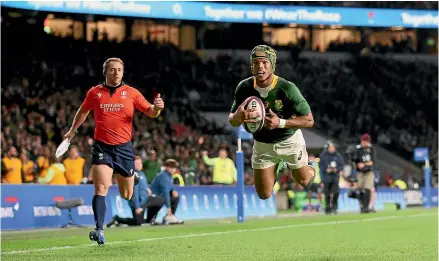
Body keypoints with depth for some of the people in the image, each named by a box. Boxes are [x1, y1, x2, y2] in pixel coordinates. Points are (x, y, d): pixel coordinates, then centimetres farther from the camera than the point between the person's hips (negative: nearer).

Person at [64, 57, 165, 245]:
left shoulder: (131, 93, 3)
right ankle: (99, 230, -24)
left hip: (124, 147, 1)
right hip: (102, 147, -1)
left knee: (127, 195, 9)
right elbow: (83, 111, 23)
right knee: (101, 188, -18)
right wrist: (72, 130, 27)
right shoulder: (94, 92, 5)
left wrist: (157, 107, -21)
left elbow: (150, 112, 1)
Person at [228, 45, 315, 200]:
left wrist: (280, 123, -36)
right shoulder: (244, 88, -19)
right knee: (264, 195, 8)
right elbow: (232, 121, -10)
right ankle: (277, 166, 40)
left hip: (289, 141, -2)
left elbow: (309, 120, -22)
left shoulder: (287, 88, -28)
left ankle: (309, 168, 51)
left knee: (304, 182, 14)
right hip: (262, 145, 2)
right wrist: (238, 116, -35)